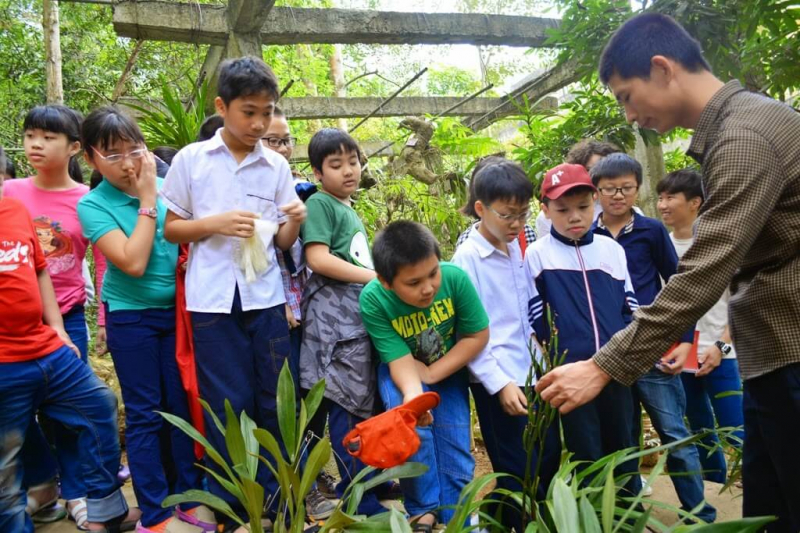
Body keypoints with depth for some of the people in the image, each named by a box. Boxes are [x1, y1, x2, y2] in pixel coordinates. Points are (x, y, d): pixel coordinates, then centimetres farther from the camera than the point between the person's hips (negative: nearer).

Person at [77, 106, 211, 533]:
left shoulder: (166, 187, -1)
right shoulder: (92, 205, -10)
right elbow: (132, 262, -20)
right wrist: (147, 201, -17)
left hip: (176, 309, 3)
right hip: (131, 318, -3)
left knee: (184, 405, 11)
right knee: (144, 414, 6)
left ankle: (190, 498, 27)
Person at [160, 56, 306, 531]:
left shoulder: (276, 166, 5)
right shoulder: (191, 159, 0)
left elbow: (283, 242, 7)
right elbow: (171, 229, 4)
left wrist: (294, 222, -15)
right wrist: (216, 224, -13)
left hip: (265, 296, 2)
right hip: (213, 298, -2)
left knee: (271, 401, 9)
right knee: (227, 404, 6)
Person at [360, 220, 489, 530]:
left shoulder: (455, 277, -30)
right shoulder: (373, 300, -31)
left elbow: (478, 336, -17)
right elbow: (401, 360, -27)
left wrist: (431, 374, -19)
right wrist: (413, 394, -48)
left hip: (448, 368, 2)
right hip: (400, 370, -1)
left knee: (454, 445, -2)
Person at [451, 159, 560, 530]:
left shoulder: (519, 248, 7)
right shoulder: (467, 257, -13)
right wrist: (499, 383, -17)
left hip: (534, 373, 7)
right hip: (497, 381, -7)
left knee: (550, 460, 17)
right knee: (519, 474, 4)